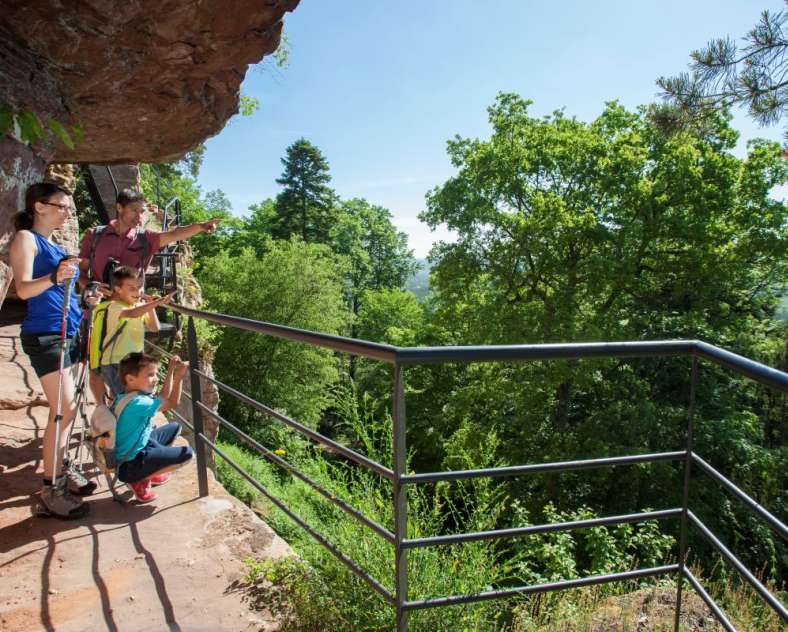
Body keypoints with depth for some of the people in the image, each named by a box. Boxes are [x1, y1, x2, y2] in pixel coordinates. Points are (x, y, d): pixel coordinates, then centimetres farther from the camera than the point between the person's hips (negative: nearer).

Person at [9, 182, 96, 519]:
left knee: (65, 409, 12)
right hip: (44, 335, -8)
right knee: (64, 409, -10)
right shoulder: (26, 238, -5)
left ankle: (62, 469, 24)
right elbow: (23, 289, -19)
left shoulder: (56, 246, 18)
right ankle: (50, 488, -1)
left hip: (69, 332, 8)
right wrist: (55, 277, -35)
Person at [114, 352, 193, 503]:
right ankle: (141, 481, -3)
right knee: (186, 453, -18)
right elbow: (172, 403, -21)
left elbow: (163, 398, 10)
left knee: (174, 428, 20)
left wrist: (171, 370, 3)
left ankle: (152, 469, 20)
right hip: (128, 466, -10)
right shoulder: (138, 403, -29)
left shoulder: (128, 394, 0)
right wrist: (178, 377, -24)